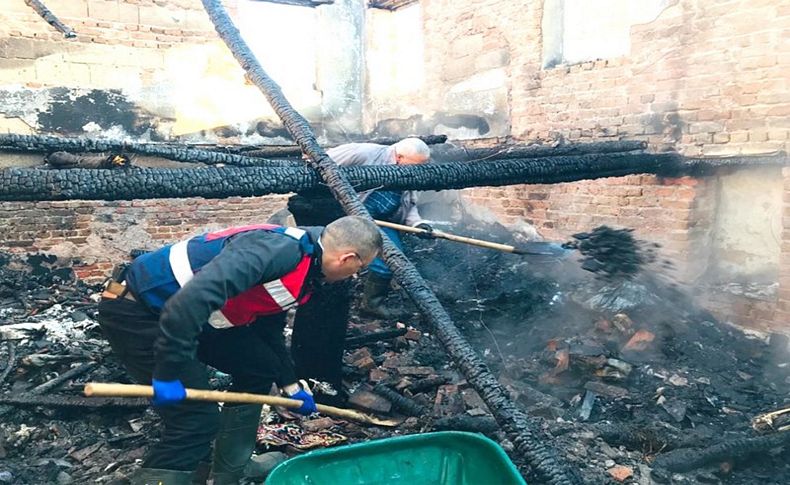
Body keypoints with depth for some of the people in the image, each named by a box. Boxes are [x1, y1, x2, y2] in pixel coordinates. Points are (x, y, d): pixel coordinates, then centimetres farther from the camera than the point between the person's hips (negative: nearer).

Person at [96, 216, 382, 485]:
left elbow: (269, 330, 22)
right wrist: (169, 372, -29)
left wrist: (291, 386, 30)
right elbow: (194, 296, -36)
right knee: (198, 419, -13)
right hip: (134, 310, -10)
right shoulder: (278, 250, -26)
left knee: (259, 368, 12)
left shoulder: (301, 270, 7)